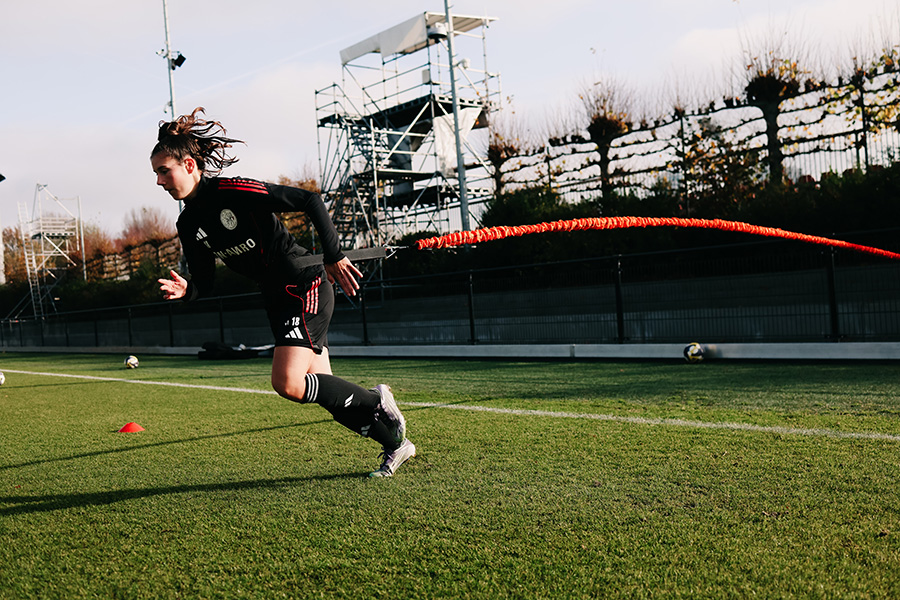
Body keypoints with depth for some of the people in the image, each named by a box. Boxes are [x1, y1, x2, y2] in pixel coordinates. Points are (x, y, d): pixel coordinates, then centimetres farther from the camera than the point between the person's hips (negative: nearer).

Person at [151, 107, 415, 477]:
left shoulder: (232, 191, -18)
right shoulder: (188, 225, 5)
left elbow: (310, 201, -18)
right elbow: (204, 283, 9)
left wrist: (334, 257, -20)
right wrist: (185, 291, -15)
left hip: (307, 284, -8)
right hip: (276, 300, 8)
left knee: (287, 383, -20)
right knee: (322, 389, 7)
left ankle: (375, 401, 1)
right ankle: (395, 445, 23)